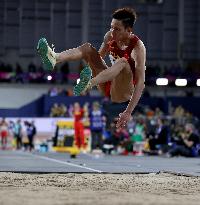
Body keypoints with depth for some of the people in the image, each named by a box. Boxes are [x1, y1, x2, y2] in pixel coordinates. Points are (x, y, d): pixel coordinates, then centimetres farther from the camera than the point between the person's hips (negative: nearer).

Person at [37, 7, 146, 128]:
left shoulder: (137, 47, -23)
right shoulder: (110, 37, -4)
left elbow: (140, 82, -30)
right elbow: (99, 56, 14)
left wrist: (128, 112, -38)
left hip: (125, 94, -7)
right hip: (107, 87, 7)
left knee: (123, 62, -37)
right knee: (88, 48, -8)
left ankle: (88, 84, -61)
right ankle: (54, 58, -36)